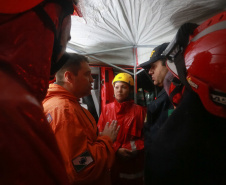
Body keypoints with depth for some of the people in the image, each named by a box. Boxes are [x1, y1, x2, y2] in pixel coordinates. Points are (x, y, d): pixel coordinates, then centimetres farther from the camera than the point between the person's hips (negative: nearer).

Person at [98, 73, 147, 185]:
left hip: (133, 163, -1)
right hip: (112, 162, 1)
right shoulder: (107, 109, 0)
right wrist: (116, 149, -13)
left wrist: (136, 150, -16)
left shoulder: (139, 110, -4)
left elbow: (145, 135, -2)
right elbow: (100, 134, -2)